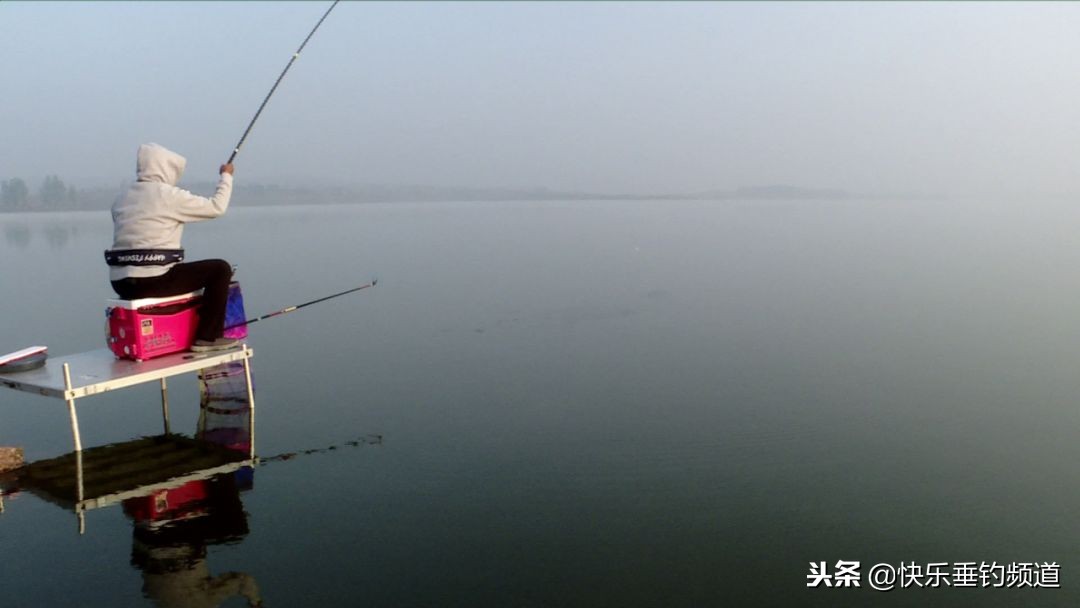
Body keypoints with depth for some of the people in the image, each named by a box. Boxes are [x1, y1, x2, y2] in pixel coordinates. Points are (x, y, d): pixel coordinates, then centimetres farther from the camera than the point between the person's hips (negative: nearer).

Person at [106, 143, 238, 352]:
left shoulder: (122, 200, 16)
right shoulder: (168, 195, -6)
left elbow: (135, 241, 17)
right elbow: (216, 207, -2)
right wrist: (226, 176, 13)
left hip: (121, 283, 8)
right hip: (151, 280, -8)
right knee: (220, 269, 2)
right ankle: (208, 337, 1)